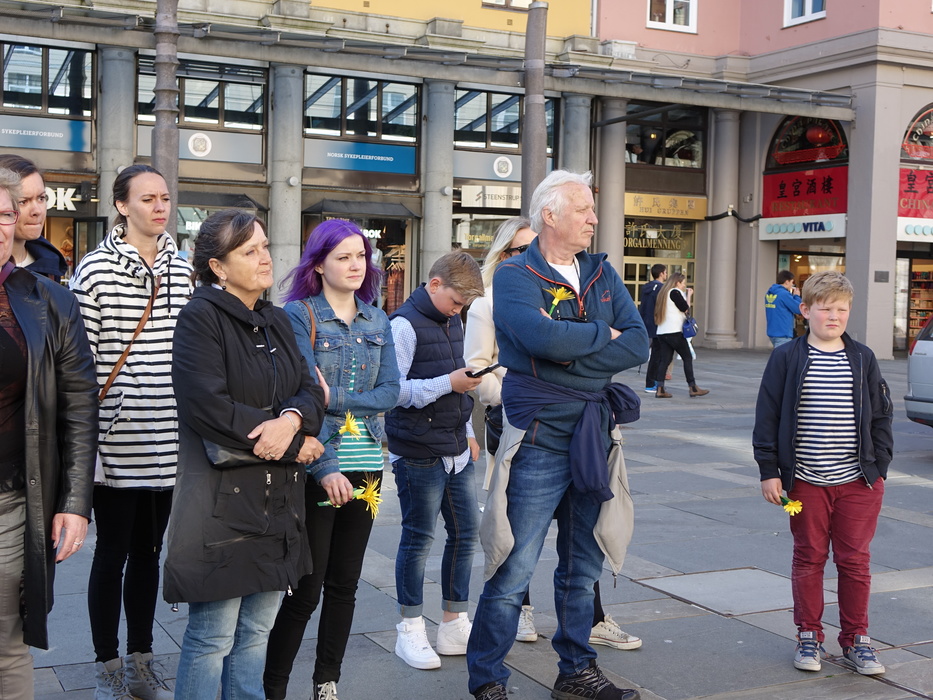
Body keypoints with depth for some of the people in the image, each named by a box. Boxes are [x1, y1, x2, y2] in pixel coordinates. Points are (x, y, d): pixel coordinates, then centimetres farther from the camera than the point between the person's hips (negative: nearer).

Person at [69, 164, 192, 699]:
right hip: (116, 446, -4)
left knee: (148, 551, 14)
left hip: (168, 444, 4)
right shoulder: (96, 270, -7)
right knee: (113, 552, 6)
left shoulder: (182, 270, 8)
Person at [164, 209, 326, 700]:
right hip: (222, 501, -7)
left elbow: (310, 391, 10)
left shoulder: (276, 321, 15)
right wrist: (298, 447, -12)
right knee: (213, 637, -1)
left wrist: (291, 419, -16)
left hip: (278, 502, 7)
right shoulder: (201, 318, -9)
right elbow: (209, 408, -20)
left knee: (256, 632, 14)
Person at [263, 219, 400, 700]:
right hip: (316, 466, -5)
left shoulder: (377, 321, 10)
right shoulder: (298, 314, -6)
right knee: (305, 588, -3)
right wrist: (326, 468, -21)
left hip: (365, 465, 5)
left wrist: (336, 397, -15)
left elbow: (390, 391, 2)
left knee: (344, 583, 11)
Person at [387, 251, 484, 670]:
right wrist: (449, 383, -22)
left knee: (466, 532, 9)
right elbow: (392, 390, -20)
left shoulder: (454, 322, 14)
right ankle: (410, 631, 13)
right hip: (418, 455, -8)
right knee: (418, 539, 0)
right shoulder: (405, 324, -12)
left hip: (456, 452, 8)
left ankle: (454, 625, 21)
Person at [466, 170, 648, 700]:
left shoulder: (602, 273, 11)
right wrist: (602, 333, -9)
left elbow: (638, 344, -1)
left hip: (595, 435, 6)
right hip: (540, 439, -6)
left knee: (583, 568, 16)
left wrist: (573, 357, -13)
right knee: (514, 571, -3)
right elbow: (543, 338, -25)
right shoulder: (515, 276, -6)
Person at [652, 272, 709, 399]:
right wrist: (689, 295, 4)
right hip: (674, 332, -8)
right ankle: (693, 388, 3)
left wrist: (686, 295, 16)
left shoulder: (664, 292, 19)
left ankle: (660, 389, -3)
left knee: (665, 359, 5)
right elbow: (685, 308, -10)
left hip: (662, 332, 8)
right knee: (687, 358, 1)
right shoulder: (675, 292, -8)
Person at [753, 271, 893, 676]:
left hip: (857, 481, 2)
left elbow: (881, 417, 9)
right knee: (809, 559, 9)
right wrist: (769, 471, -6)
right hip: (806, 481, -1)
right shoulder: (787, 358, -2)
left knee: (855, 561, 8)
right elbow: (767, 417, -2)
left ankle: (855, 639, 21)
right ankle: (809, 636, 22)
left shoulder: (863, 359, 4)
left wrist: (879, 470, 2)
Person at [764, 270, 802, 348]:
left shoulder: (769, 293, 8)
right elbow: (798, 309, -12)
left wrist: (791, 295, 12)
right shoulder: (784, 294, -17)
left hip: (772, 332, 9)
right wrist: (796, 296, 4)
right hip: (782, 333, -9)